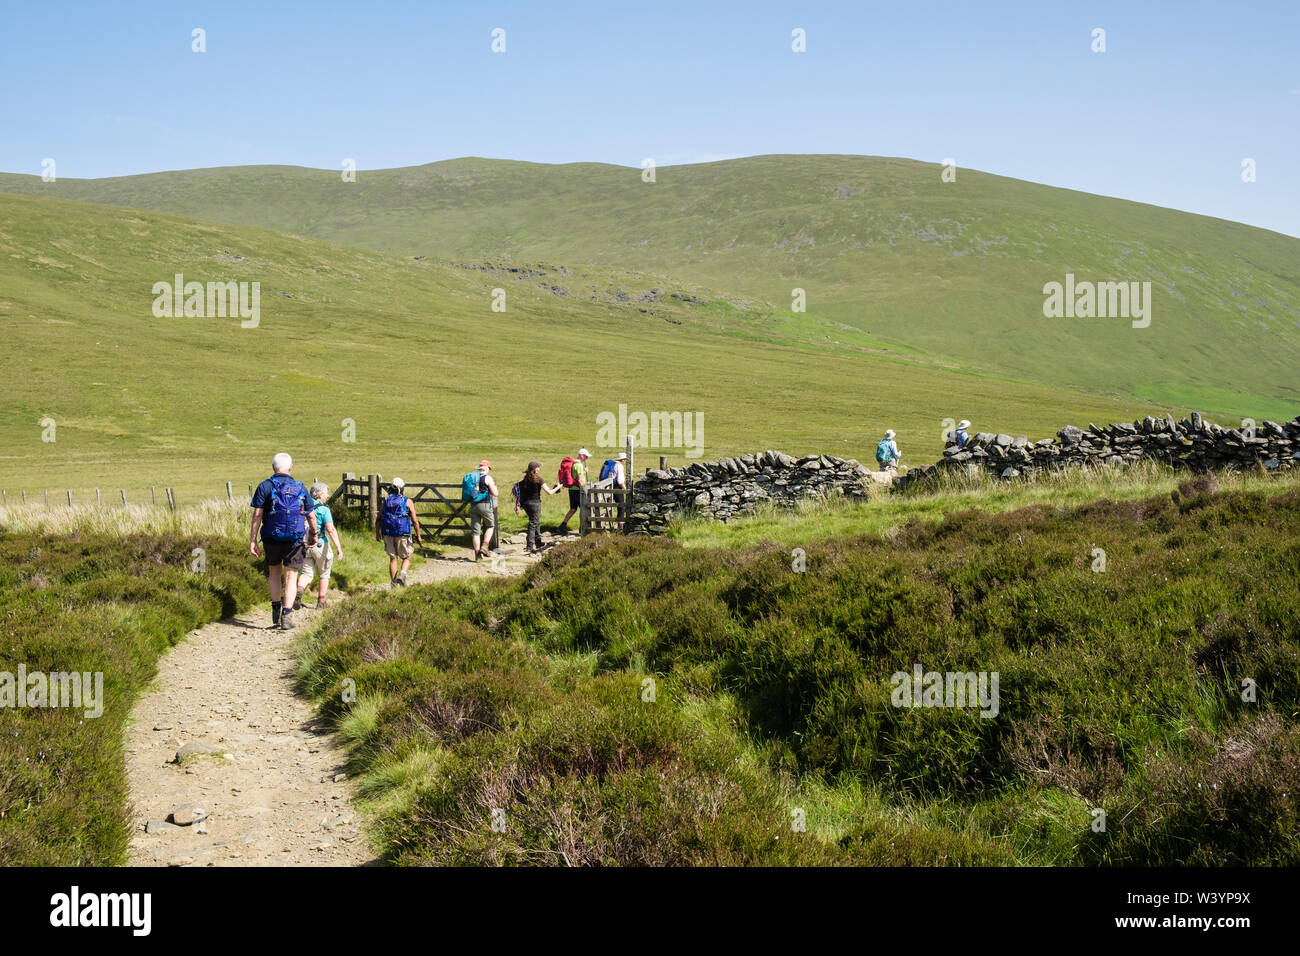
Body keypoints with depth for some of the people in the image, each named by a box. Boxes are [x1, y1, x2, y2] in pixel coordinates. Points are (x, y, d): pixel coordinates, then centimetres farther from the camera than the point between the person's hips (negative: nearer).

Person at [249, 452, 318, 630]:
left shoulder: (265, 487, -1)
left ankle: (276, 609, 21)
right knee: (290, 575, 3)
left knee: (274, 572, 19)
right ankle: (287, 614, -8)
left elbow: (257, 515, -7)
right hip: (295, 539, 0)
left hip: (271, 537, 0)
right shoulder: (300, 488, 5)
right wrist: (314, 535, 25)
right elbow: (311, 516, 9)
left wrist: (252, 540, -4)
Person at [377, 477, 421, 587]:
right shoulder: (408, 501, -1)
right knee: (406, 558, 12)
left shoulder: (386, 501, 7)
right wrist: (418, 537, 2)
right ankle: (402, 575, -13)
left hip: (388, 535, 2)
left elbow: (378, 520, 10)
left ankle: (393, 583, 11)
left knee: (393, 558, 14)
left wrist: (377, 533, 25)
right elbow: (415, 521, -5)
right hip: (403, 535, -2)